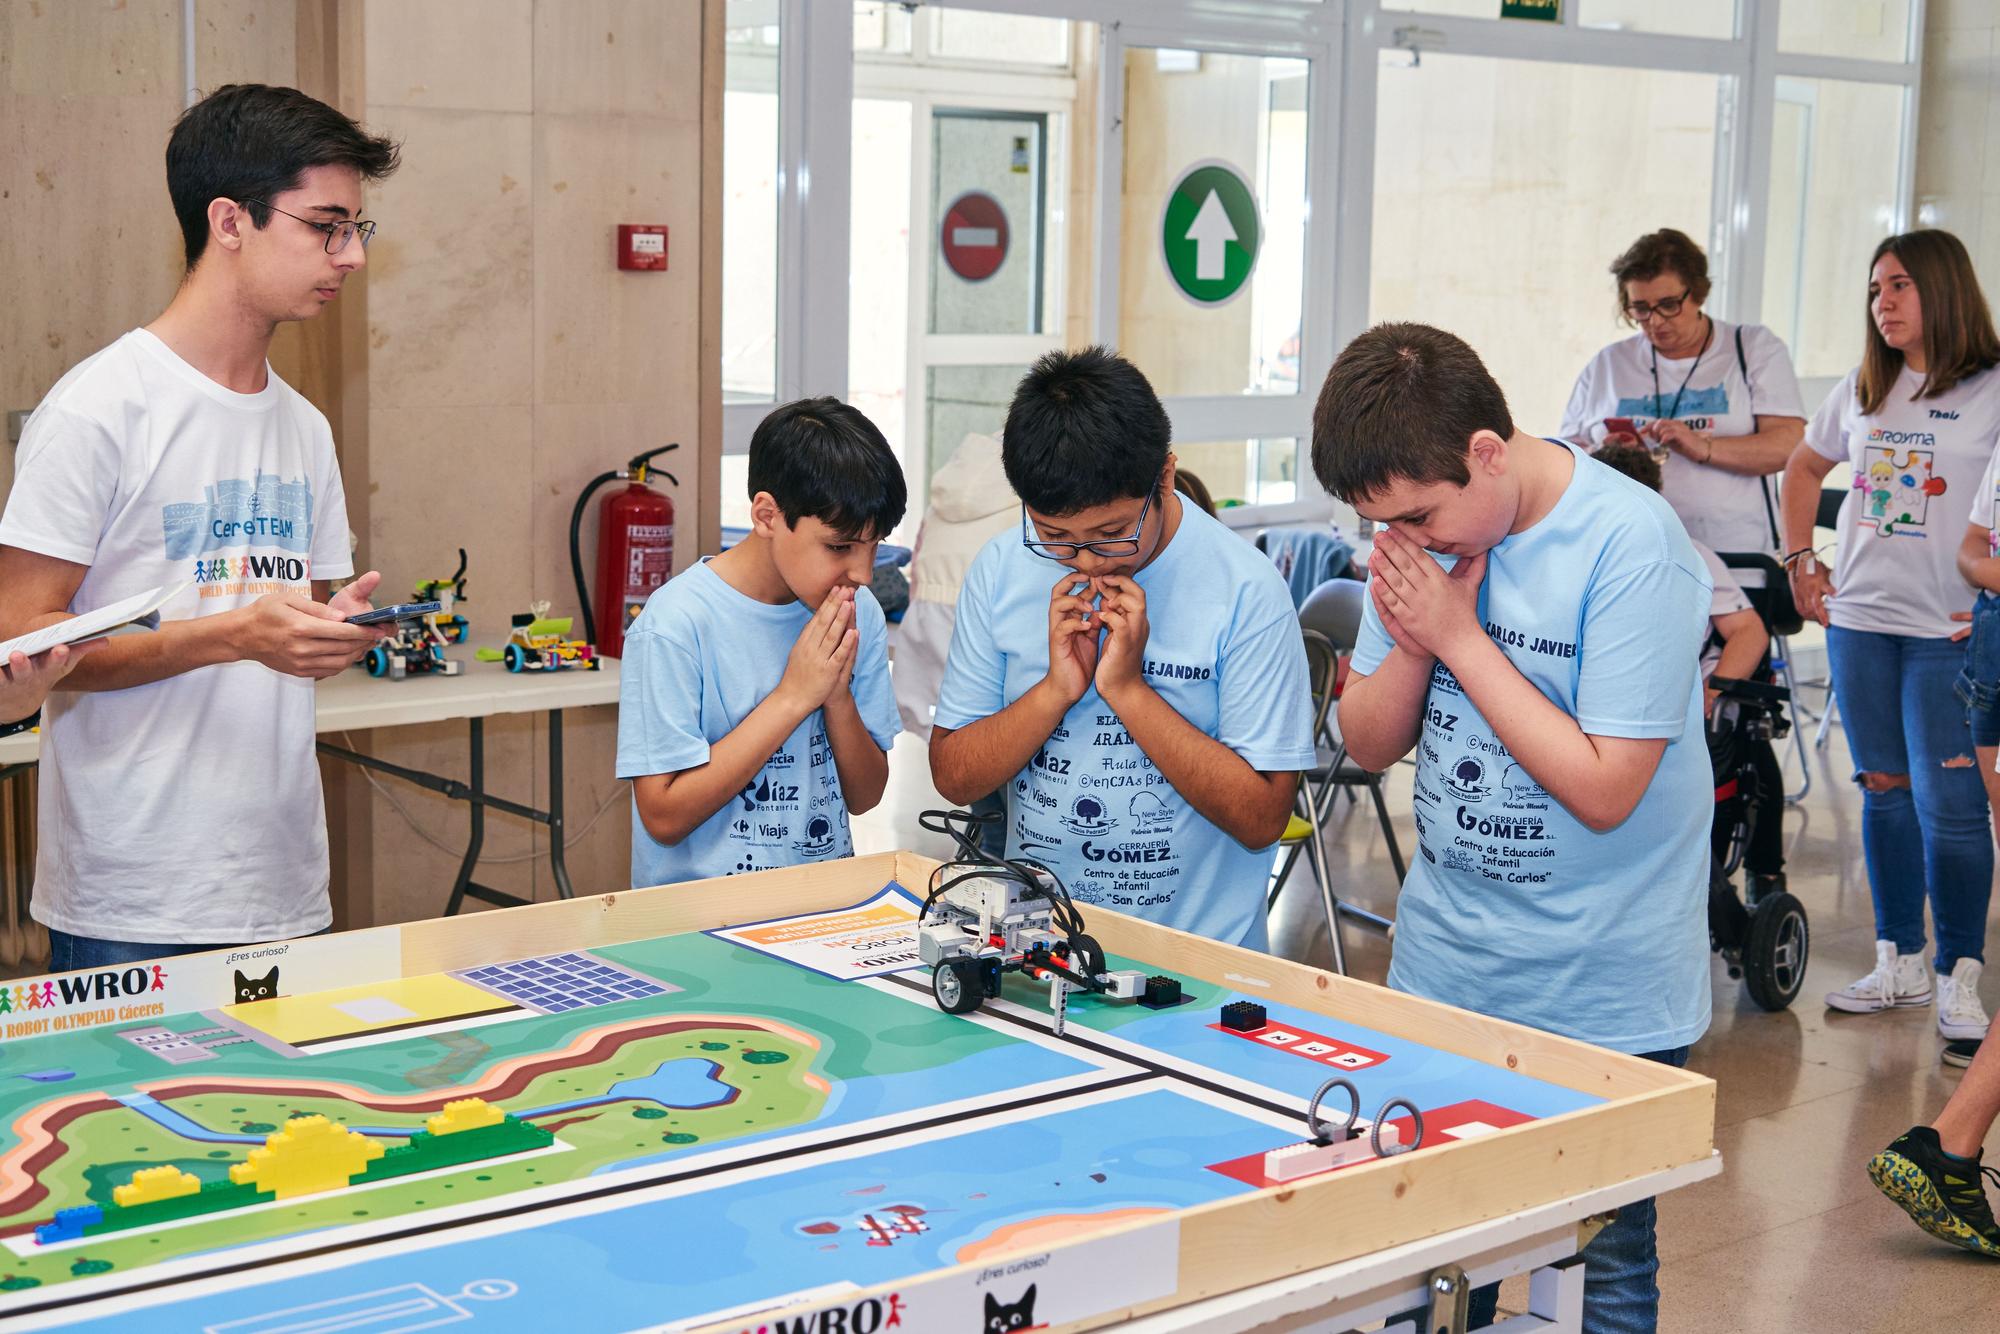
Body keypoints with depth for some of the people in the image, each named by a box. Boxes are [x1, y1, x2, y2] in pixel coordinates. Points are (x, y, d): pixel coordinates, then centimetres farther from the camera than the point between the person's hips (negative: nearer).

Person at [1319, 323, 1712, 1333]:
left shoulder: (1630, 546, -19)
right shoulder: (1425, 531, 0)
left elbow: (1603, 790, -21)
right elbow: (1368, 745, 6)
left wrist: (1459, 637, -19)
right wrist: (1410, 641, -14)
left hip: (1602, 999, -5)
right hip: (1439, 973, 5)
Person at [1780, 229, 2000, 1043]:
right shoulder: (1863, 389, 12)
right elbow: (1805, 467, 25)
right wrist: (1799, 559, 16)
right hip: (1858, 617, 5)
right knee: (1884, 791, 10)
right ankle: (1898, 963, 20)